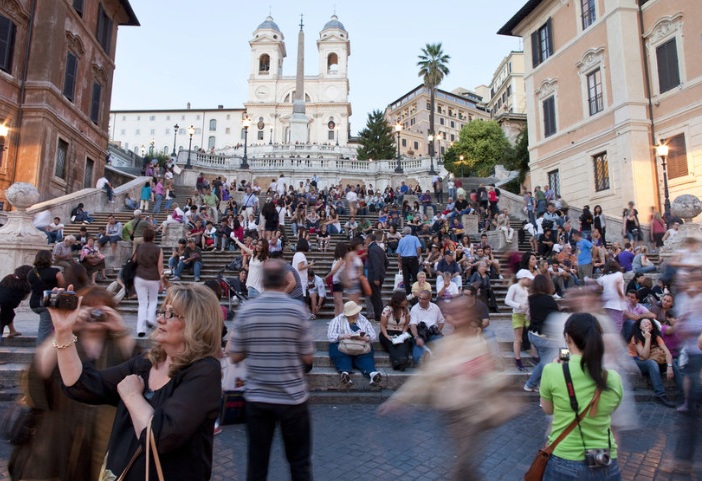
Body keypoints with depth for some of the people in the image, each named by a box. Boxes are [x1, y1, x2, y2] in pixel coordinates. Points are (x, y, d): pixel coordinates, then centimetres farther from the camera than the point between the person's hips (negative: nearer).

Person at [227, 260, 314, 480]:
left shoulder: (246, 309, -7)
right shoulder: (297, 308, -12)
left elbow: (235, 356, -1)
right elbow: (307, 358, -8)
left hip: (256, 398, 2)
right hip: (292, 397, -2)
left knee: (256, 463, 14)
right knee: (300, 462, 14)